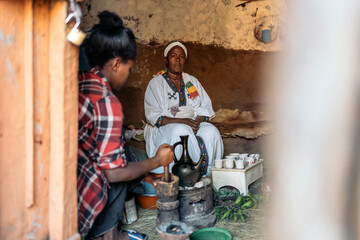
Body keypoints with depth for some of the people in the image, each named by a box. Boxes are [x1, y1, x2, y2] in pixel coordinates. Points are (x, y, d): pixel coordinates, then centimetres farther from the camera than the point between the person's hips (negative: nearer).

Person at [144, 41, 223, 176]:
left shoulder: (192, 81, 18)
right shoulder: (155, 83, 2)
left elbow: (206, 107, 10)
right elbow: (154, 116, -10)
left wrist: (197, 121, -13)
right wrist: (182, 121, -22)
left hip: (193, 126, 4)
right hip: (164, 129, -4)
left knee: (211, 131, -27)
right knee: (181, 131, -37)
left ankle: (209, 174, -21)